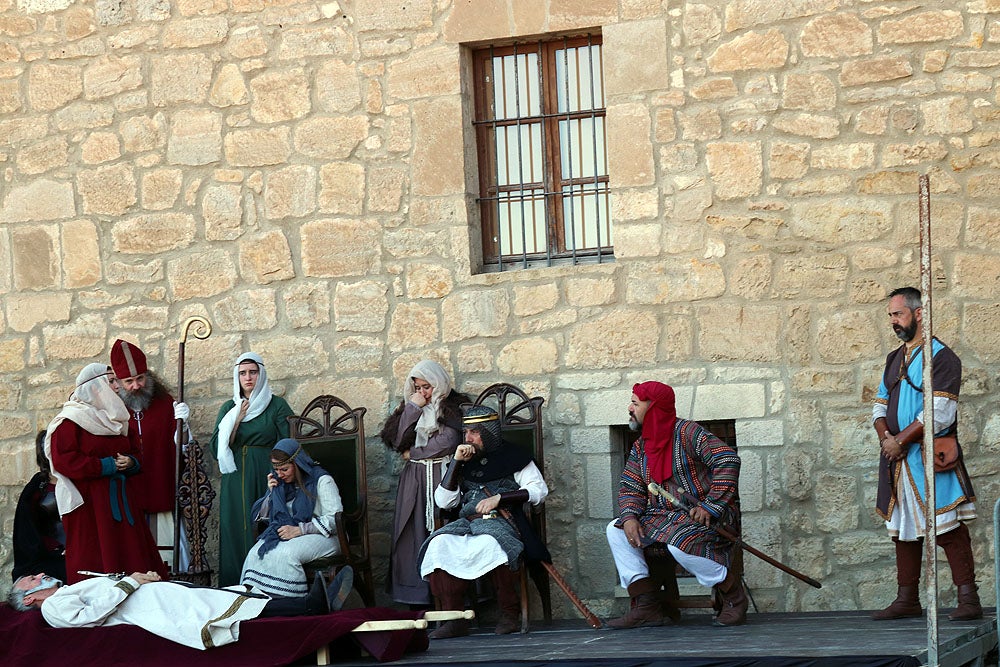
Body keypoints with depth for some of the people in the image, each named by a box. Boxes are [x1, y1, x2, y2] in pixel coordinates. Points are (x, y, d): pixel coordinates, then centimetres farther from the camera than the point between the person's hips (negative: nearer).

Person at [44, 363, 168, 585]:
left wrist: (130, 462, -2)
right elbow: (64, 460, -15)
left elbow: (134, 451, 23)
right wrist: (107, 466, -14)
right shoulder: (70, 421, -5)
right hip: (88, 503, -7)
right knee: (95, 559, -10)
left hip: (120, 499, 7)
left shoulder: (115, 420, 19)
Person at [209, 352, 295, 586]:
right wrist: (236, 420, -5)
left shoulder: (277, 405, 4)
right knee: (236, 536, -1)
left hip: (266, 479, -3)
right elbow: (216, 449, 4)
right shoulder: (229, 408, 13)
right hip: (235, 481, 3)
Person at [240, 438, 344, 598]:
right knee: (256, 554, -25)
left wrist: (299, 530, -20)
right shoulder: (280, 482, 16)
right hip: (285, 534, 6)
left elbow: (335, 519, -14)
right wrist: (272, 493, 2)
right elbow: (261, 515, 21)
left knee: (285, 554, -37)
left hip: (322, 537, -6)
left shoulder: (322, 481, -5)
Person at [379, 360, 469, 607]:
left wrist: (413, 453, 1)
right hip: (414, 480, 5)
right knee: (414, 535, -4)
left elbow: (449, 442, -9)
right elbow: (398, 441, 7)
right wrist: (412, 409, 0)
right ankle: (417, 600, -5)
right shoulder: (410, 407, 19)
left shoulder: (453, 406, 2)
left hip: (442, 476, -5)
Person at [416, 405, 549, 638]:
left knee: (489, 544, -40)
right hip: (466, 522, 4)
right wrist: (456, 461, 6)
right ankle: (454, 618, -30)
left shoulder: (512, 457, 10)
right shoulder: (465, 462, 22)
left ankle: (509, 613, -24)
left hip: (500, 522, -4)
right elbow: (443, 502, 13)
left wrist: (498, 498, -9)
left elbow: (538, 490, 0)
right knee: (439, 545, -28)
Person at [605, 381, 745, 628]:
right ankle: (646, 607, -10)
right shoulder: (640, 447, 13)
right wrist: (629, 517, -12)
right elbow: (630, 487, 11)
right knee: (616, 531, -4)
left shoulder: (687, 432, -11)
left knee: (679, 543, -37)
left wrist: (710, 507, -24)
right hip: (663, 518, 8)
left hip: (702, 516, -8)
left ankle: (734, 598, -14)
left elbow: (728, 460, -20)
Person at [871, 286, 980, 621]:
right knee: (902, 527, 10)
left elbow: (939, 413, -15)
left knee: (948, 527, -10)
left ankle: (968, 599, -9)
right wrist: (885, 436, -4)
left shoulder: (942, 358, -6)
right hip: (898, 458, 8)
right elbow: (880, 405, 18)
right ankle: (907, 600, 16)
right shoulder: (894, 359, 18)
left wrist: (900, 440, -14)